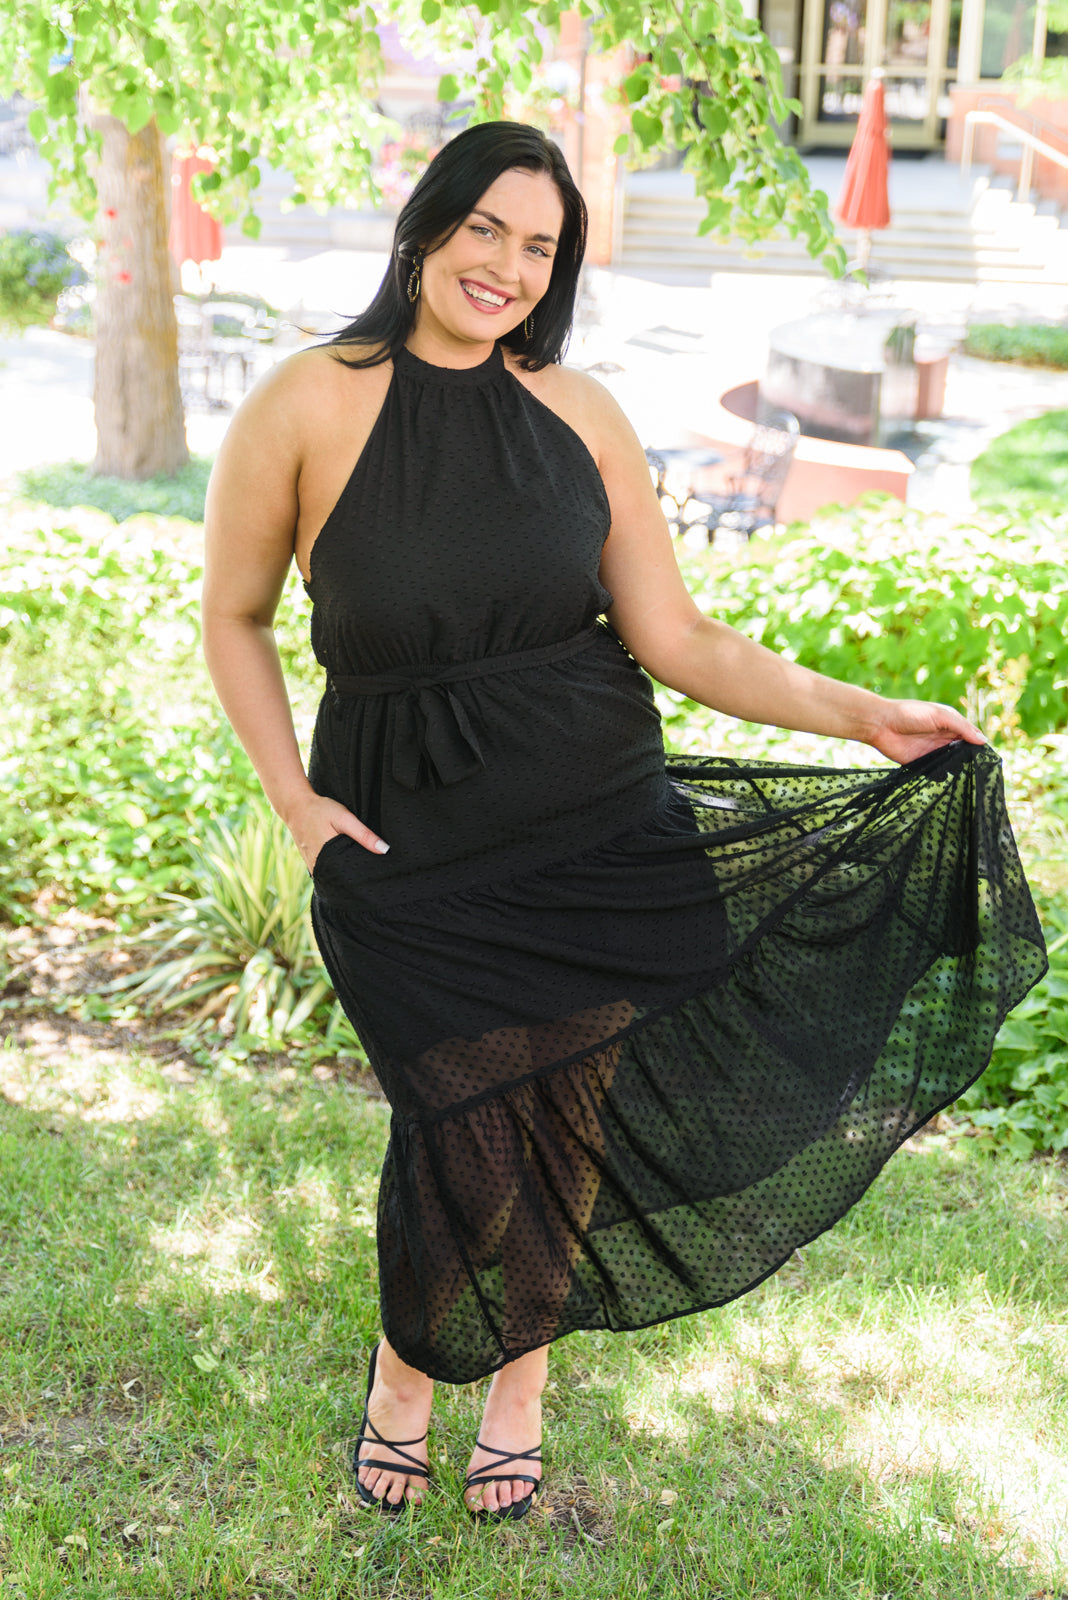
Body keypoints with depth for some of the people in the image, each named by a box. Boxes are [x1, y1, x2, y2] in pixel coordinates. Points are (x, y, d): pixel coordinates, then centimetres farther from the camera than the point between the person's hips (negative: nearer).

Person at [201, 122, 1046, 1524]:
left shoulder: (578, 415, 0)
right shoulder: (308, 406, -7)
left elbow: (676, 641, 1)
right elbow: (234, 617, 4)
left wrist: (866, 715, -6)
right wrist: (296, 802, -3)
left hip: (600, 826, 3)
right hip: (407, 838, -2)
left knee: (567, 1115, 7)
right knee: (467, 1129, 0)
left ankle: (518, 1375, 36)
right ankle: (404, 1369, 33)